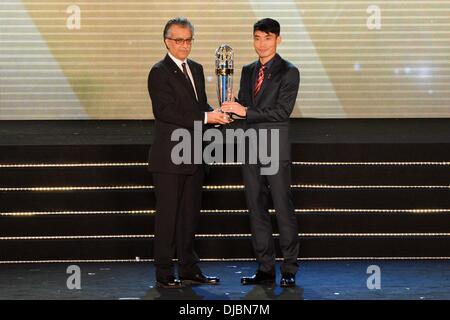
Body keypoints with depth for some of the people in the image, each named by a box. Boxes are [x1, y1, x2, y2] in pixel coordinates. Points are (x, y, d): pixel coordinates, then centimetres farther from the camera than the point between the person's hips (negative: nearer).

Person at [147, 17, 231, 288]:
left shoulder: (196, 69, 14)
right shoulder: (160, 72, -10)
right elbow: (166, 111, -19)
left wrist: (216, 115, -5)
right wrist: (205, 118, -23)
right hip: (169, 157, -8)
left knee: (190, 214, 13)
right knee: (168, 215, -1)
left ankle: (189, 270, 21)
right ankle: (164, 274, 5)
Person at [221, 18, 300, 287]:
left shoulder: (289, 72, -5)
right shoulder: (248, 71, 15)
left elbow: (282, 111, -14)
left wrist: (246, 112, -18)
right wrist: (232, 106, -5)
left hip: (276, 149, -6)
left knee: (283, 209, -3)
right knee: (257, 210, 8)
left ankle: (289, 270, 3)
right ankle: (265, 269, 14)